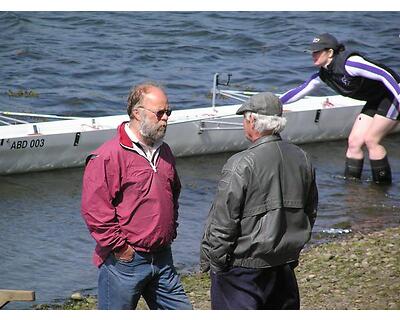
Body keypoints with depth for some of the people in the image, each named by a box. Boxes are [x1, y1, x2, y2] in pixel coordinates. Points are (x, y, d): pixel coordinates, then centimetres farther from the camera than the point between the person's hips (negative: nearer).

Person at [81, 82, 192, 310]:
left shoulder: (164, 152, 13)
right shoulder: (108, 156, -14)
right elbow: (95, 210, -18)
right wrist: (121, 248, -15)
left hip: (162, 260, 7)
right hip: (124, 262, -7)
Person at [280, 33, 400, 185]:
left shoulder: (348, 62, -27)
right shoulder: (323, 75, 0)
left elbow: (385, 75, -29)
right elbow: (298, 92, 12)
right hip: (374, 102, 8)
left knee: (371, 140, -13)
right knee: (354, 142, 2)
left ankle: (383, 184, -1)